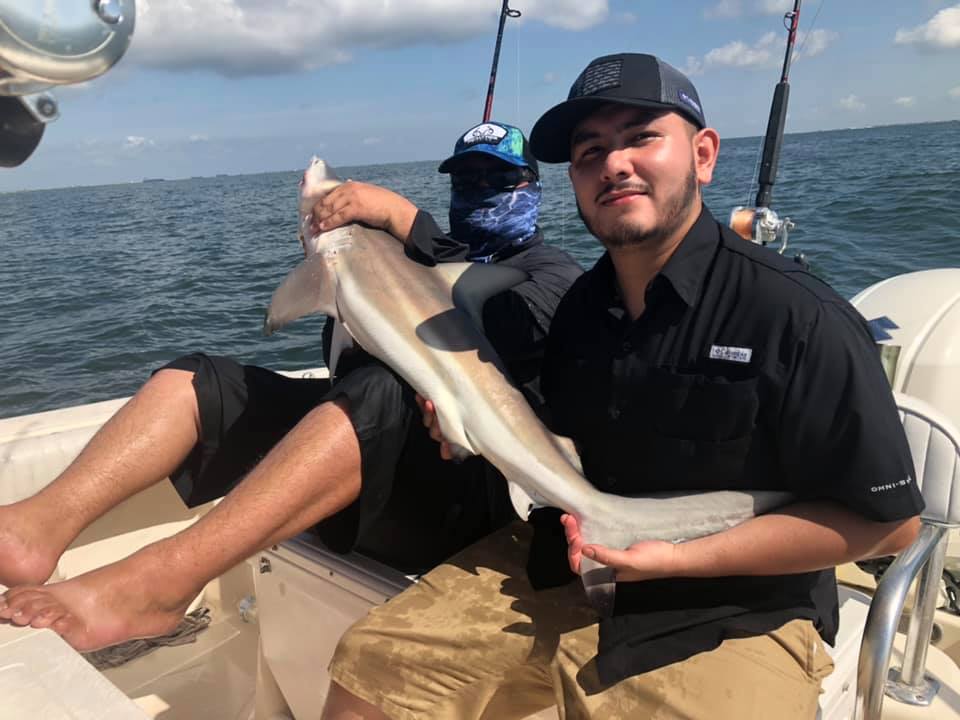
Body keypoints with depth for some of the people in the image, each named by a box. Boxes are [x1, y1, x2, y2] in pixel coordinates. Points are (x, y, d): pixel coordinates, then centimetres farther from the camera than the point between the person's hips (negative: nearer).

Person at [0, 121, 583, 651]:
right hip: (361, 434, 7)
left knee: (380, 394, -37)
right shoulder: (433, 257, 27)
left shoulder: (554, 275, 10)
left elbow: (497, 324, -16)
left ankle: (159, 583, -42)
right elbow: (345, 360, 21)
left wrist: (401, 215, -16)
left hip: (464, 483, -6)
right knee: (199, 379, -3)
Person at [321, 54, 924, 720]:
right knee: (370, 665, -3)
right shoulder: (578, 307, 3)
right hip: (563, 568, 5)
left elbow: (889, 521, -13)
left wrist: (679, 557, -18)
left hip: (727, 619, -4)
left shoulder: (798, 317, -17)